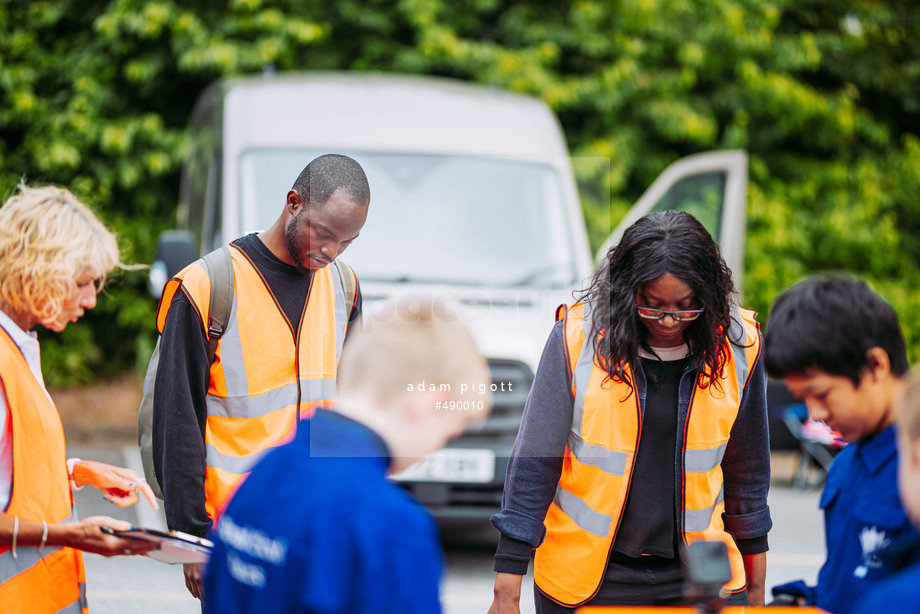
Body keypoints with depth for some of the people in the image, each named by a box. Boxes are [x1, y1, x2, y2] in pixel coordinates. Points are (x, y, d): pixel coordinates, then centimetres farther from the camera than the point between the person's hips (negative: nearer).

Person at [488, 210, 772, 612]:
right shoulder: (576, 337, -9)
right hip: (587, 578, -2)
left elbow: (747, 470, 10)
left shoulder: (736, 346, -2)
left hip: (697, 577, 2)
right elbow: (534, 464, -6)